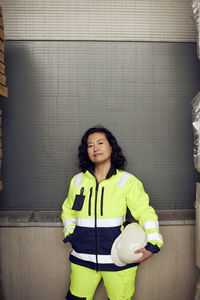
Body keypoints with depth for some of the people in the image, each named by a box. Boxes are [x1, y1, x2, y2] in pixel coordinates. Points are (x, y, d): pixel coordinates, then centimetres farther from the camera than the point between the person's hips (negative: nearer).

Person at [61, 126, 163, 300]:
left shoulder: (128, 181, -2)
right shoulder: (77, 181, 7)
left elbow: (145, 212, -3)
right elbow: (67, 210, 21)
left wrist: (152, 245, -17)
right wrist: (69, 233, 5)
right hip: (83, 259, 2)